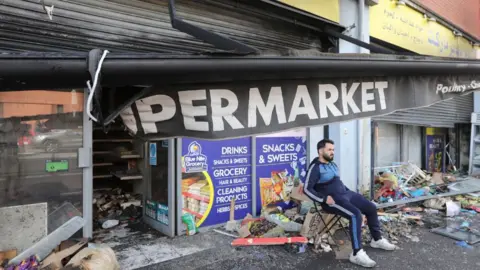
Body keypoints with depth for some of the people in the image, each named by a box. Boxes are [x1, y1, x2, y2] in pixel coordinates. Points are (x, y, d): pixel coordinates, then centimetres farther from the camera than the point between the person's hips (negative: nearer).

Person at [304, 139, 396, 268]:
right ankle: (357, 254, -25)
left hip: (346, 193, 9)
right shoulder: (315, 167, -11)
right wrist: (324, 198, -24)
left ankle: (377, 239, 25)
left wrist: (348, 191, 14)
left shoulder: (332, 164, 17)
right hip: (333, 199, -9)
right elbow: (307, 189, -17)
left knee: (371, 208, 6)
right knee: (356, 215, -30)